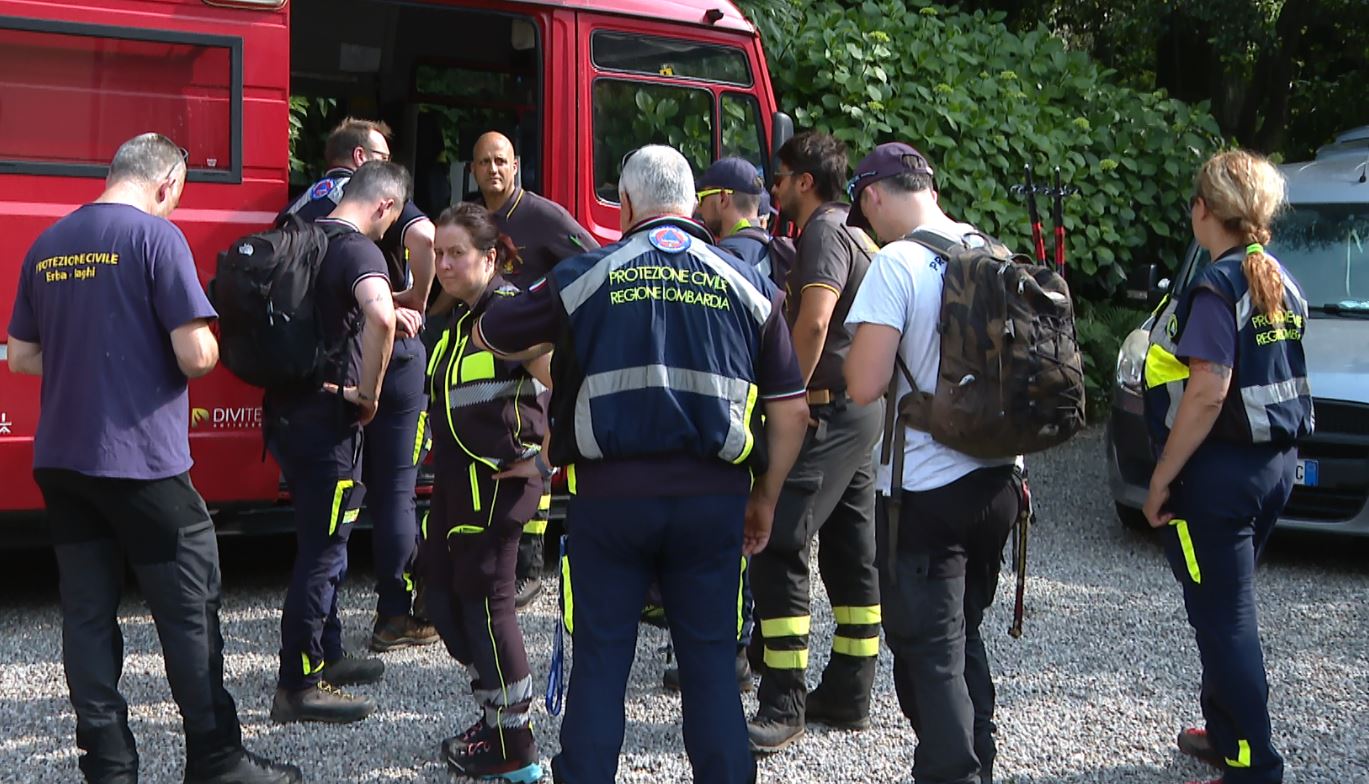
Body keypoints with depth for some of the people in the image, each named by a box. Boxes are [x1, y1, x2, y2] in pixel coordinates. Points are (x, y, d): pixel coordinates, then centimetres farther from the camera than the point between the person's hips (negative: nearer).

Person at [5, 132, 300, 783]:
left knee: (87, 615, 9)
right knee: (190, 613, 4)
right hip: (142, 461, -6)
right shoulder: (157, 236, -10)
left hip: (60, 460, 6)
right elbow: (196, 356, -16)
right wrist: (206, 348, 6)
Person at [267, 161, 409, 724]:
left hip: (286, 408, 9)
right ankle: (297, 687, 2)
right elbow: (379, 315, -35)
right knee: (323, 550, -2)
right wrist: (369, 391, -22)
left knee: (321, 541, 21)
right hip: (326, 416, -9)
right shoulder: (360, 250, -15)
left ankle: (326, 656, 33)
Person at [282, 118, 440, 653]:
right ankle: (395, 617, 4)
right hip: (387, 354, -5)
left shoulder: (300, 207, 14)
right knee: (394, 489, 1)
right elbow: (423, 236, -23)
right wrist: (415, 302, -10)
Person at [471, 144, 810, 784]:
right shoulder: (748, 285, 7)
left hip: (610, 494, -1)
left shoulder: (585, 275, 2)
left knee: (600, 659, 9)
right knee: (710, 660, 11)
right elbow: (790, 411, 7)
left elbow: (488, 335, 14)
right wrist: (764, 500, 17)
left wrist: (546, 344, 33)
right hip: (713, 496, 1)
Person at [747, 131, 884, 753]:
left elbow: (814, 320, -26)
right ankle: (847, 694, 19)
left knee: (777, 549, -11)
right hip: (860, 409, 11)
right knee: (849, 551, 12)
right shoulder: (852, 236, 19)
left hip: (828, 411, -11)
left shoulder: (824, 235, -13)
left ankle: (783, 708, -11)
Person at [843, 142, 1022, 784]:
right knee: (963, 637, 20)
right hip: (996, 482, 7)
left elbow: (865, 386, -20)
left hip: (927, 491, -7)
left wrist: (858, 350, 0)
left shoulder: (896, 265, -15)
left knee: (930, 652, 1)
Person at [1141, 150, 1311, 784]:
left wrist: (1161, 480, -19)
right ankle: (1225, 732, 34)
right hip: (1276, 463, 9)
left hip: (1221, 470, -9)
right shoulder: (1280, 282, 10)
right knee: (1229, 607, 21)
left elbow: (1208, 393, -24)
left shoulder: (1216, 288, -18)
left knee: (1223, 617, -2)